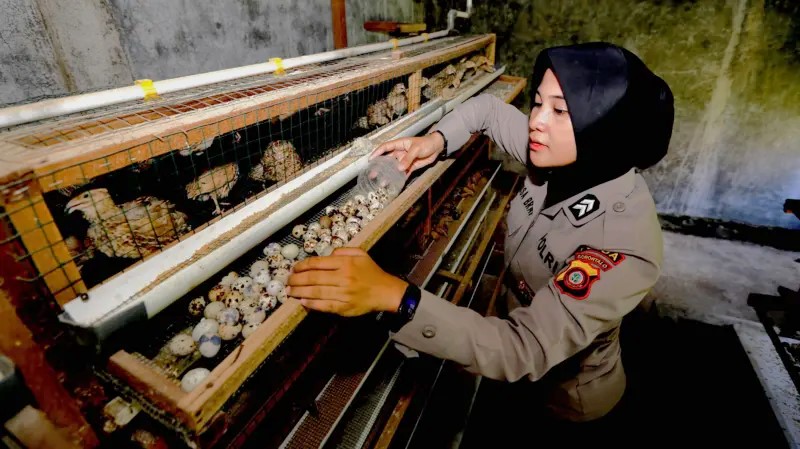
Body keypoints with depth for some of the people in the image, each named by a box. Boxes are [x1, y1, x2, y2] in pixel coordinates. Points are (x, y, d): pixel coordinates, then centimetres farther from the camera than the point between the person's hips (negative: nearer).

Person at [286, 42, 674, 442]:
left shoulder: (627, 241, -36)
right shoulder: (564, 159, -18)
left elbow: (525, 353, -42)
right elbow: (488, 109, -2)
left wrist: (394, 296, -51)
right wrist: (436, 140, -20)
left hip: (566, 394, -5)